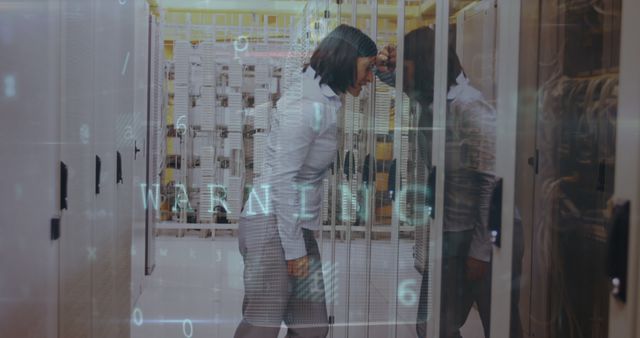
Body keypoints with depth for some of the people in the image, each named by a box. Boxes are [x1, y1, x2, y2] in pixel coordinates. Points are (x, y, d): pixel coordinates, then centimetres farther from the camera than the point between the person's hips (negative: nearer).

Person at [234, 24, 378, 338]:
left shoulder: (323, 102, 15)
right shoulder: (306, 106, -15)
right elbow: (282, 179, -19)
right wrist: (294, 247, -16)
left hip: (296, 224, 10)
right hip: (272, 222, -10)